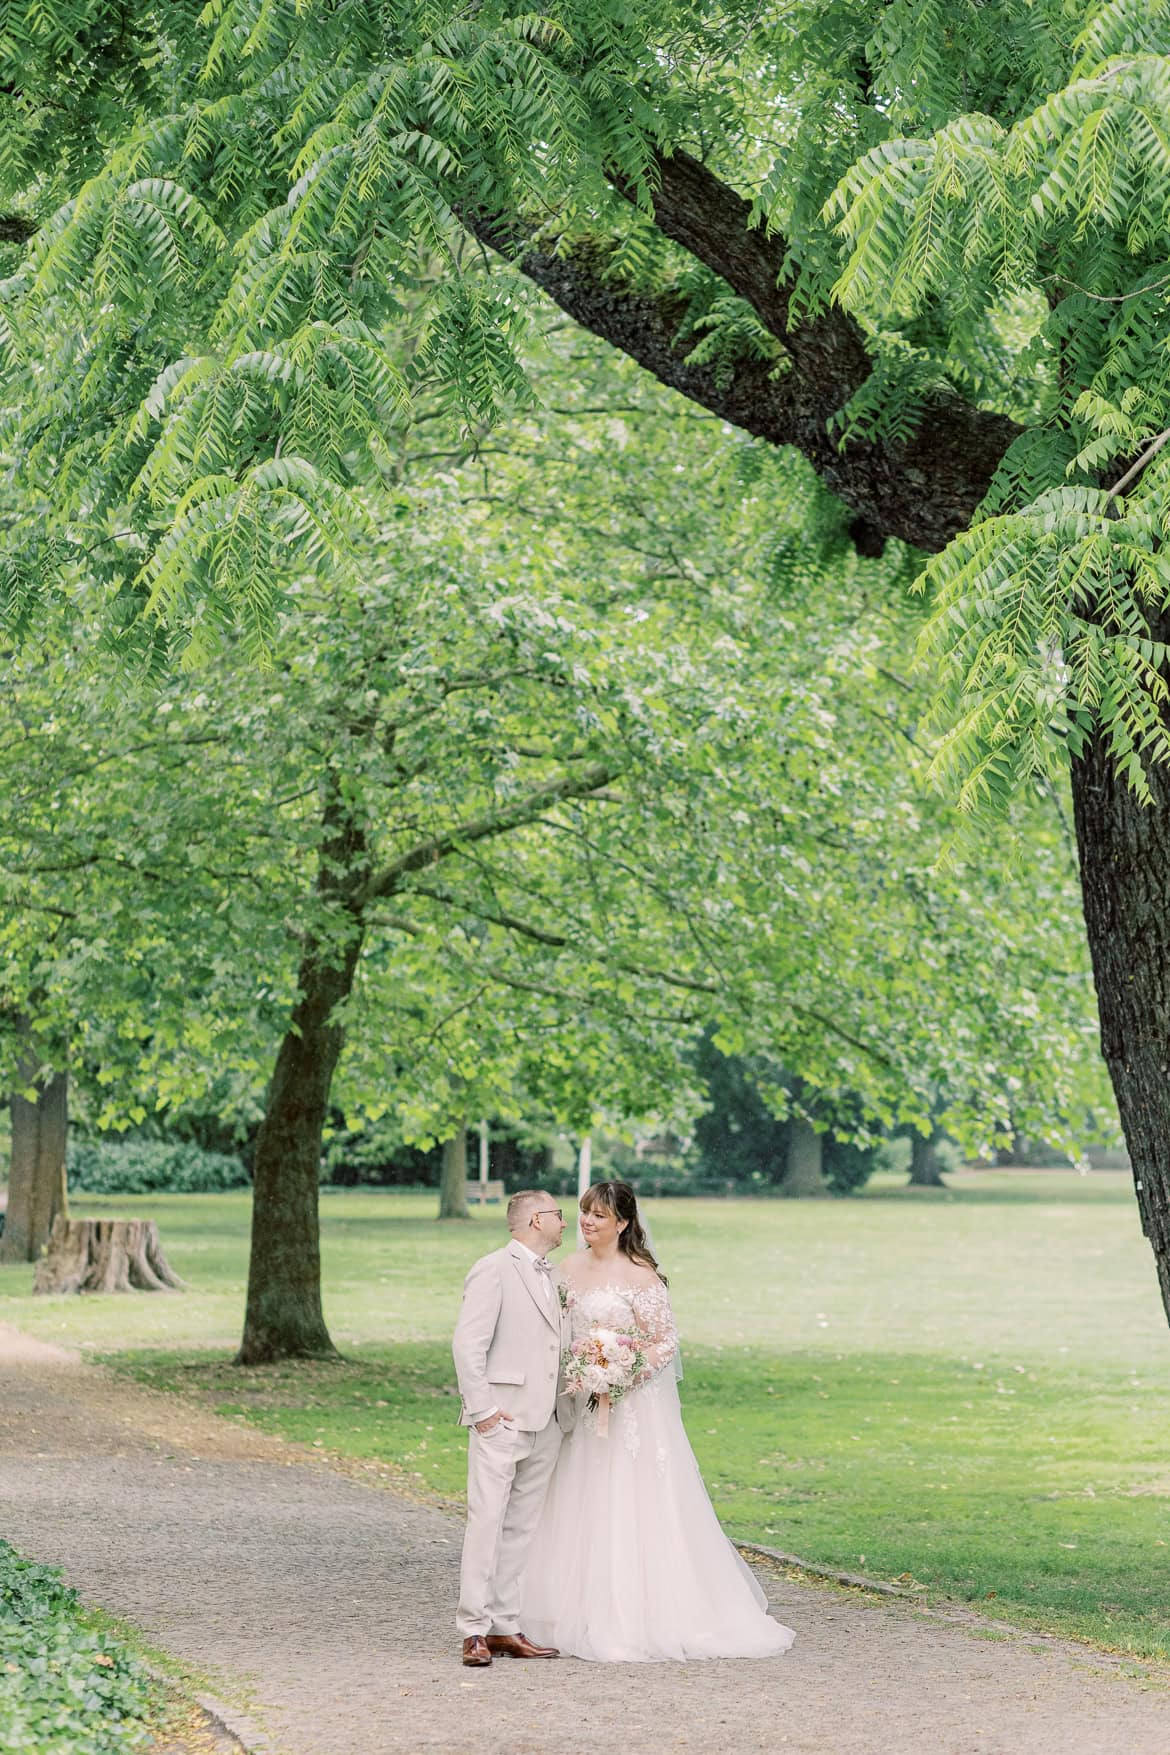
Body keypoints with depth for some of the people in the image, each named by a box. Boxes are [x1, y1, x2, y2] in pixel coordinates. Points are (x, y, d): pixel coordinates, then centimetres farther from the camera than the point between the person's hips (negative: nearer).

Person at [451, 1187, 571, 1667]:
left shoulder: (551, 1276, 18)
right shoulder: (493, 1271, -7)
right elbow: (467, 1345, -12)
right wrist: (482, 1409, -15)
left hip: (543, 1425, 8)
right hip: (501, 1423, -8)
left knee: (521, 1529, 8)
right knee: (486, 1523, -9)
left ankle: (505, 1627, 11)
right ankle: (474, 1631, -7)